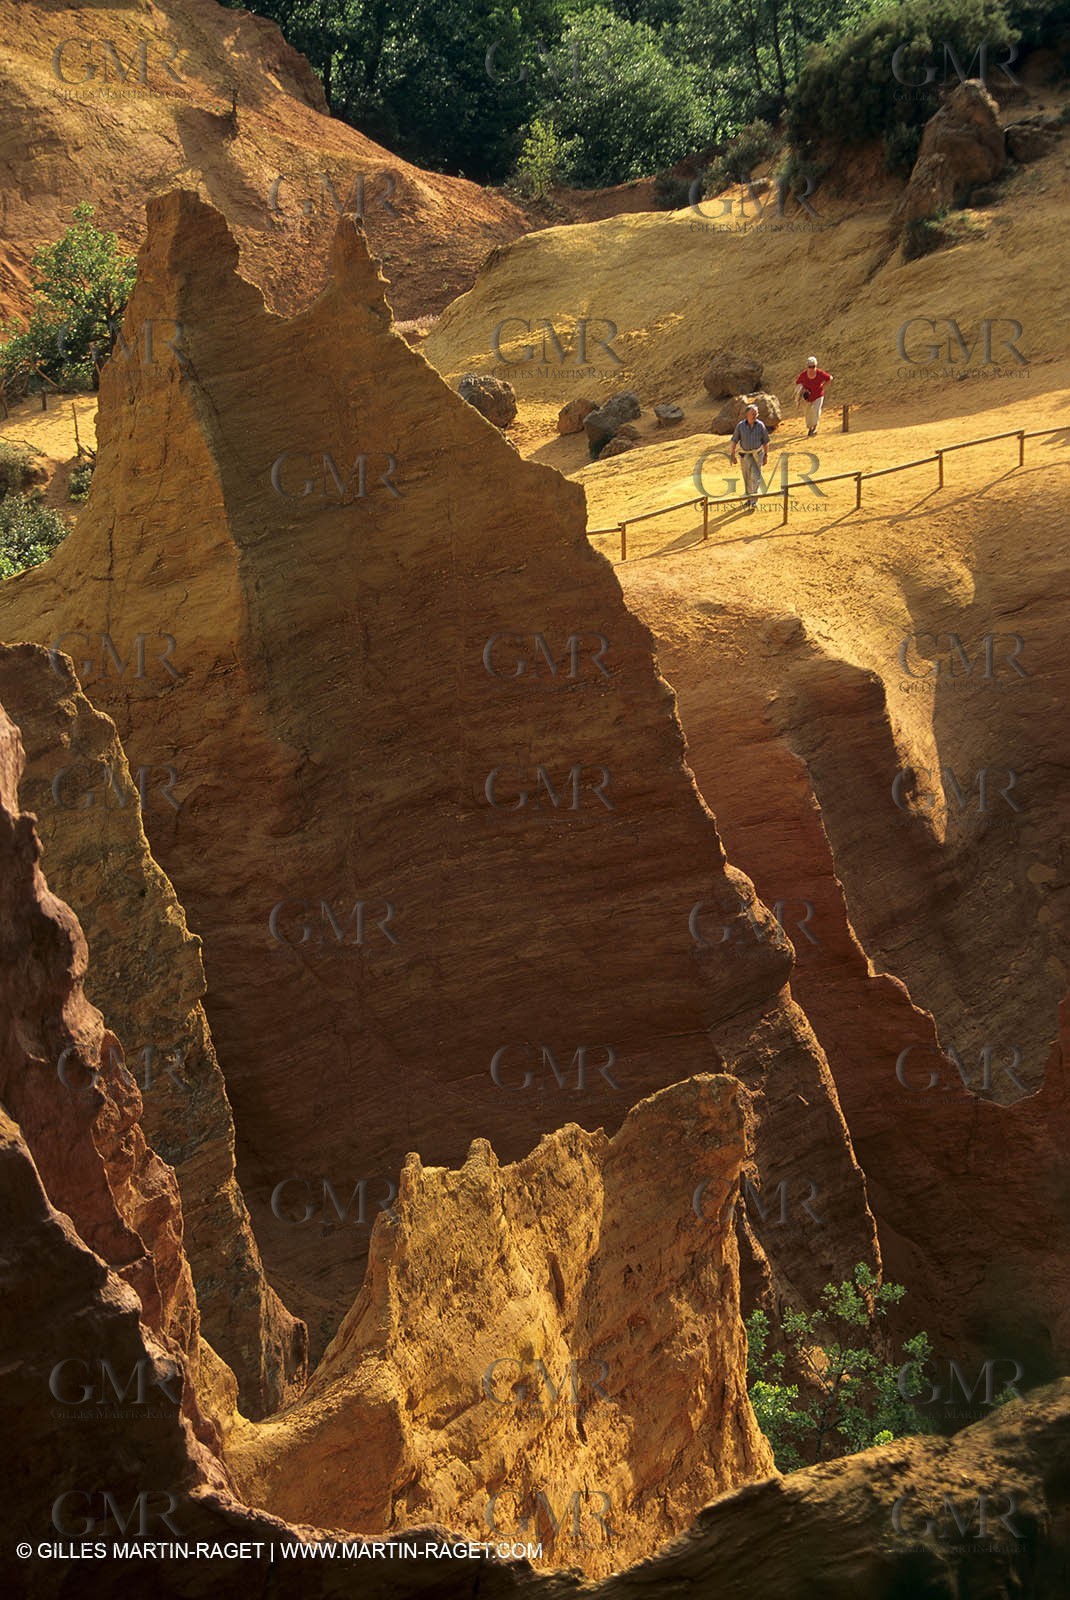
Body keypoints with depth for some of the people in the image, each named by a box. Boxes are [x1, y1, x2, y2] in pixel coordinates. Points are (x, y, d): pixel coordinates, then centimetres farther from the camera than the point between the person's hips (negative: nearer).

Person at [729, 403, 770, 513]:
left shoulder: (760, 425, -8)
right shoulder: (740, 425, -8)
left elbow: (765, 441, 1)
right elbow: (734, 441, -2)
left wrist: (766, 455, 2)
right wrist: (732, 455, -3)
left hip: (757, 453, -1)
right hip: (745, 454, 2)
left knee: (756, 476, -12)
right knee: (747, 477, 13)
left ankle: (754, 501, -13)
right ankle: (749, 497, 32)